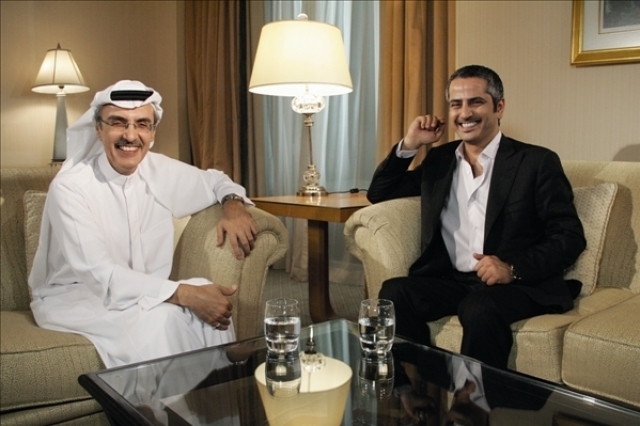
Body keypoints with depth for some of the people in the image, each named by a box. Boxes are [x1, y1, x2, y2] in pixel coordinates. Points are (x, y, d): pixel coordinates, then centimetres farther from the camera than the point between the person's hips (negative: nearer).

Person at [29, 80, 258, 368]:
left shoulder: (161, 171, -3)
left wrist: (233, 204, -8)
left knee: (211, 304, -21)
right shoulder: (70, 187, -19)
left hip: (142, 293, 5)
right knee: (158, 317, -31)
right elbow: (100, 275, -26)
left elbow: (213, 180, 16)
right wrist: (185, 294, -34)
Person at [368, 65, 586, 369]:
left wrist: (514, 269, -19)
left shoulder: (536, 162, 2)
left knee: (480, 310, -35)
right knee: (394, 293, -24)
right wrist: (409, 145, 6)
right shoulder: (439, 159, 16)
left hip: (518, 285, -4)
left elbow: (570, 236, -3)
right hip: (449, 280, 4)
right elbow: (378, 193, 20)